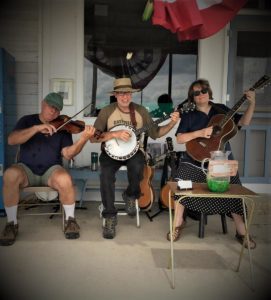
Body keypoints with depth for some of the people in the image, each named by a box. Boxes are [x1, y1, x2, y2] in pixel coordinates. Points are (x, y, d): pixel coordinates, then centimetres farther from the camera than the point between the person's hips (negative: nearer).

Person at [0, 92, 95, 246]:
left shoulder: (62, 127, 6)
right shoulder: (27, 120, 8)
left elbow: (67, 154, -8)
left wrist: (83, 139, -26)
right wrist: (37, 128, -23)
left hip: (51, 169, 0)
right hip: (26, 168, 1)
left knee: (65, 179, -34)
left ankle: (70, 219, -9)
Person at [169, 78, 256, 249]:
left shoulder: (221, 109, 11)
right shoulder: (189, 116, 6)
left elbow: (244, 122, 5)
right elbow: (180, 139, -4)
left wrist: (252, 104, -9)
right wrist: (200, 133, -17)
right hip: (196, 160, -1)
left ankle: (242, 232, 8)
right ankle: (178, 223, 1)